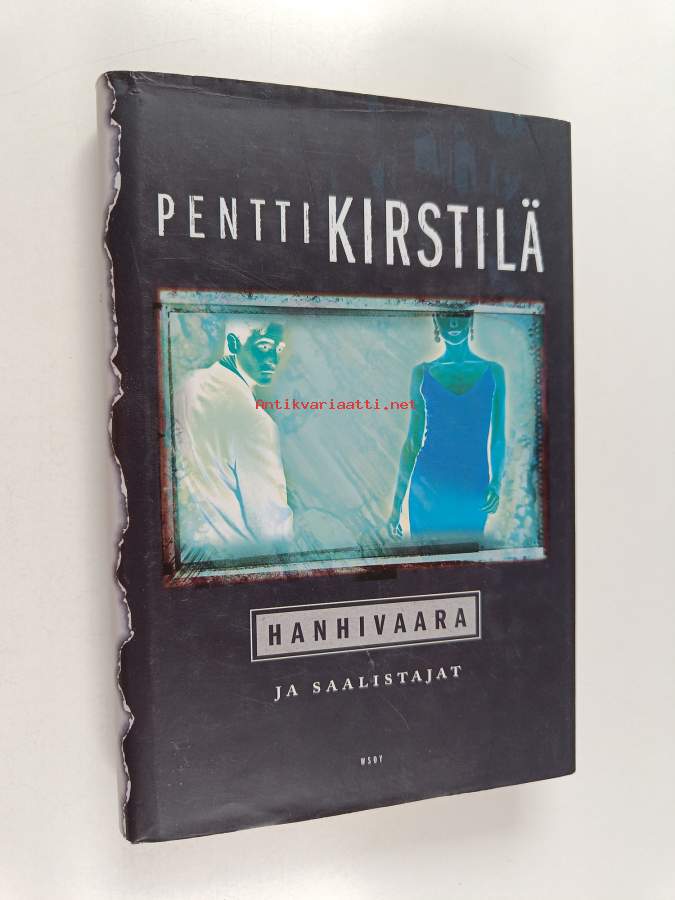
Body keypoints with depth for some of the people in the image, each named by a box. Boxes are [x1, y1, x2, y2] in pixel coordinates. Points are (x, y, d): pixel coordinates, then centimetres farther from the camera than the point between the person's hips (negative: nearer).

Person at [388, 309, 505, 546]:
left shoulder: (493, 372, 6)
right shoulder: (422, 372, 5)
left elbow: (497, 439, 9)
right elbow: (413, 441, 8)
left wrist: (496, 481, -8)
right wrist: (397, 502, 7)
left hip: (474, 491, 0)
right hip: (428, 489, 0)